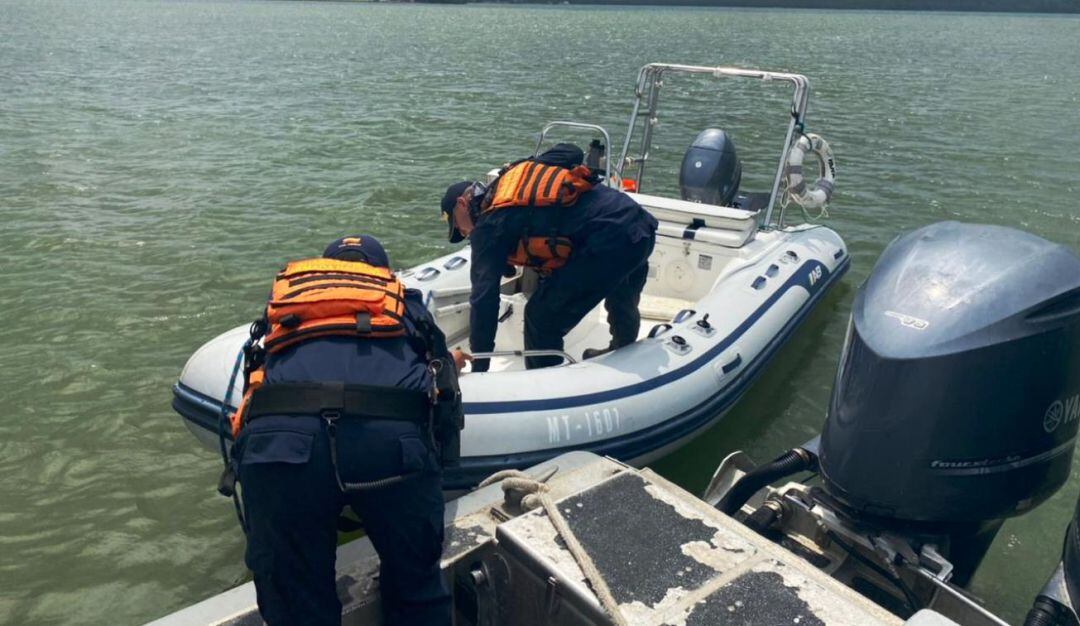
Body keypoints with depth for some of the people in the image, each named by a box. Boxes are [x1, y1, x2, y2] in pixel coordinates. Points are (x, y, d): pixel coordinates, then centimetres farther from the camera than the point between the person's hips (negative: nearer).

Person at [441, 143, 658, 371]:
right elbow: (572, 152, 24)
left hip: (609, 242, -9)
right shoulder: (520, 170, 19)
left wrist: (478, 367, 2)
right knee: (621, 301, 36)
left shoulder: (488, 227, -1)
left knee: (541, 319, 1)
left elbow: (484, 300, -3)